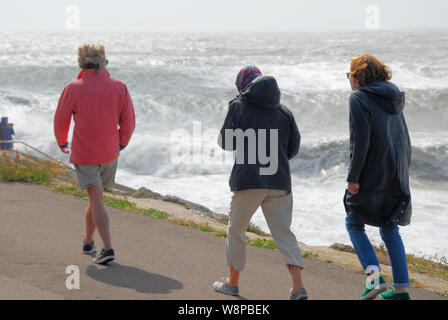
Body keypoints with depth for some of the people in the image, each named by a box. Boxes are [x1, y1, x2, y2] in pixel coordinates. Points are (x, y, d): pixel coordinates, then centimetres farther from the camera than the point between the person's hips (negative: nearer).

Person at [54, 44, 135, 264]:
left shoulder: (73, 89, -10)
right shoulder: (119, 87, -5)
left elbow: (60, 121, 1)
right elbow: (129, 121, 0)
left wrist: (62, 142, 21)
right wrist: (122, 143, 19)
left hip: (83, 153, -3)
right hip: (110, 152, 3)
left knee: (96, 199, -4)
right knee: (95, 197, 21)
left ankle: (108, 248, -15)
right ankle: (88, 241, 34)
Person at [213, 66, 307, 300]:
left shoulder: (238, 106, -2)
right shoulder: (284, 111, 9)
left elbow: (226, 143, -2)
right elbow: (294, 146, 12)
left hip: (248, 180, -3)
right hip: (280, 182, 3)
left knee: (235, 230, 14)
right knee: (284, 233, 4)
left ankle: (232, 283, 23)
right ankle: (298, 286, -9)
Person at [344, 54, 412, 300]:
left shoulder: (359, 98, -9)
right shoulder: (392, 98, 14)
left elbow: (360, 141, -18)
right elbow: (404, 140, 16)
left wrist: (352, 177, -15)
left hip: (372, 175, -7)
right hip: (397, 176, 7)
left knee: (354, 223, 8)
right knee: (389, 229, 15)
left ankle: (374, 276, -10)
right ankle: (401, 288, 11)